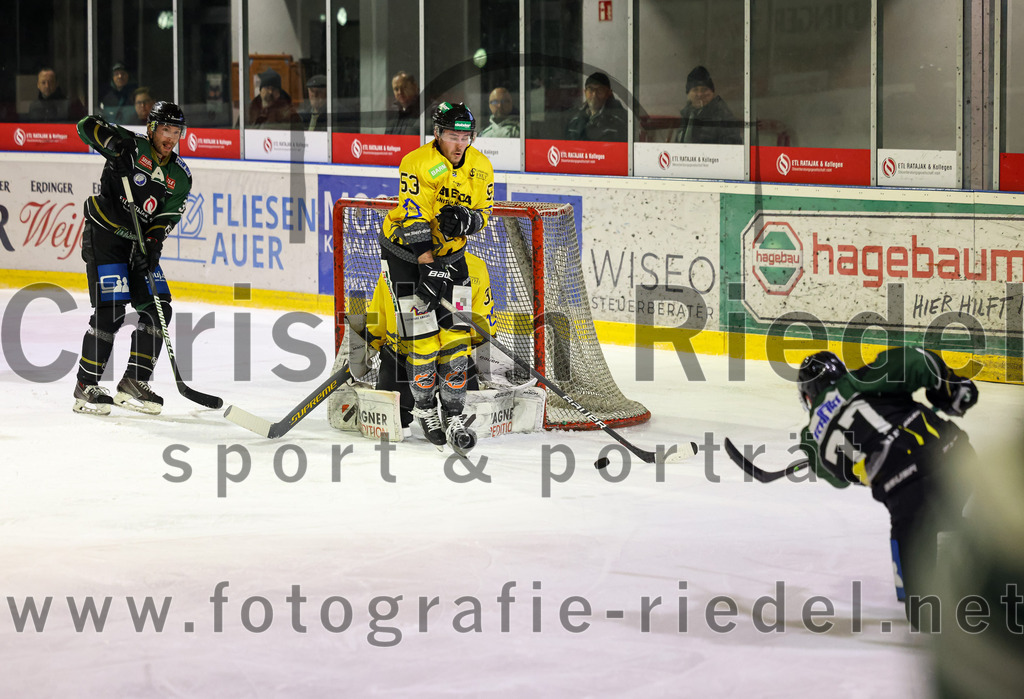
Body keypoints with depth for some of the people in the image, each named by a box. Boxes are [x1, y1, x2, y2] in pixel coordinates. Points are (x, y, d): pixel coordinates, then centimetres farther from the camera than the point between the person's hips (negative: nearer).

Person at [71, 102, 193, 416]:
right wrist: (111, 141, -30)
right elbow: (87, 126, -11)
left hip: (139, 242, 7)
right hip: (103, 235, -7)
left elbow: (166, 217, 0)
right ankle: (86, 388, -4)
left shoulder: (180, 176, 6)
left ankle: (133, 384, 9)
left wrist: (154, 243, -18)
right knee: (110, 309, -14)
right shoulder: (132, 146, -8)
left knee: (157, 308, 0)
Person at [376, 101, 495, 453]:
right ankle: (425, 407, 13)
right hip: (406, 249, -5)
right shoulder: (418, 163, -24)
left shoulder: (481, 167, -6)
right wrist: (429, 269, -33)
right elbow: (414, 221, -27)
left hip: (450, 250, 5)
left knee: (455, 331, -5)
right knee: (422, 331, -7)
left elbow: (484, 212, 3)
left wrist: (467, 219, -21)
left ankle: (453, 416, -1)